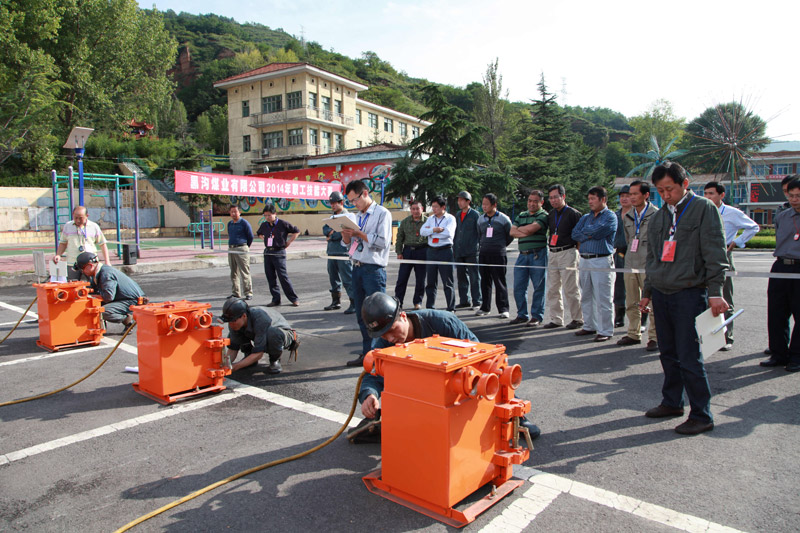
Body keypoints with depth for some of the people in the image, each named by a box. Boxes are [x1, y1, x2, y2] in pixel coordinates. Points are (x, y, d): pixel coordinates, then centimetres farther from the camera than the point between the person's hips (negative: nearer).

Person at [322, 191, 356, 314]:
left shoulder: (349, 216, -5)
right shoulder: (332, 217, 20)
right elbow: (325, 229, 9)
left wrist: (331, 237, -7)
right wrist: (331, 231, -12)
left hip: (343, 251, -8)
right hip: (331, 251, 8)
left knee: (347, 278, -9)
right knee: (333, 277, 14)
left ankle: (354, 303, -6)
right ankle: (336, 301, 26)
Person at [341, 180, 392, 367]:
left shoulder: (382, 213, -5)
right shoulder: (358, 216, 18)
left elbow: (382, 242, -15)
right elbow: (351, 243, 20)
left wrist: (359, 233, -13)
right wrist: (346, 236, -1)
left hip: (373, 269, -8)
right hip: (357, 268, 8)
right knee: (361, 315, 11)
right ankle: (367, 353, 21)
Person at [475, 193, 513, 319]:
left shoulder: (503, 219, -3)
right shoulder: (480, 219, 10)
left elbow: (511, 235, 7)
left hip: (498, 254, -4)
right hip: (484, 254, 4)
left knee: (500, 281, -4)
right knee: (485, 281, 7)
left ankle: (503, 309, 2)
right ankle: (485, 307, 16)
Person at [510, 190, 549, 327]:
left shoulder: (543, 215, -1)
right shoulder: (521, 216, 18)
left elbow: (530, 228, -15)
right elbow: (512, 232, 6)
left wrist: (519, 229, 3)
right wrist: (526, 233, -9)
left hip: (538, 255, -5)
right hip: (522, 255, 6)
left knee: (538, 287, -1)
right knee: (518, 287, 4)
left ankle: (536, 316, 8)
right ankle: (522, 315, 16)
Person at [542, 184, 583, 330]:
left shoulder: (573, 213, -5)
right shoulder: (550, 214, 14)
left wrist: (577, 252, -9)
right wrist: (549, 246, 14)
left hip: (568, 253, -7)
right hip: (552, 254, 7)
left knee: (570, 288, -4)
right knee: (552, 289, 8)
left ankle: (577, 318, 9)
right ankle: (556, 319, 16)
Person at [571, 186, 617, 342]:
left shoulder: (610, 217, -2)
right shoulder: (586, 217, 18)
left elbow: (597, 231, -16)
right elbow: (575, 234, 6)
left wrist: (585, 230, 3)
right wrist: (591, 234, -7)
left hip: (601, 261, -7)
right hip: (584, 260, 7)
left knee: (602, 299, -5)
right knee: (586, 297, 12)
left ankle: (605, 331, 2)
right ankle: (589, 326, 23)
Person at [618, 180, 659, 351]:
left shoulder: (656, 215, -4)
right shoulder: (628, 216, 13)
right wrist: (631, 254, 15)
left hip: (649, 266, -6)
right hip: (630, 265, 6)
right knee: (631, 303, 10)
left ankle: (654, 337, 8)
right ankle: (633, 334, 21)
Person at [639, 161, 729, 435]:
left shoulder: (704, 209, -3)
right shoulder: (658, 217, 16)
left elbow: (715, 253, -8)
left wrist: (715, 292, -14)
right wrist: (647, 292, 21)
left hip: (690, 294, -6)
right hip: (661, 294, 6)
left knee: (689, 358, -5)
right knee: (668, 354, 14)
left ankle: (701, 416, 7)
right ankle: (672, 403, 28)